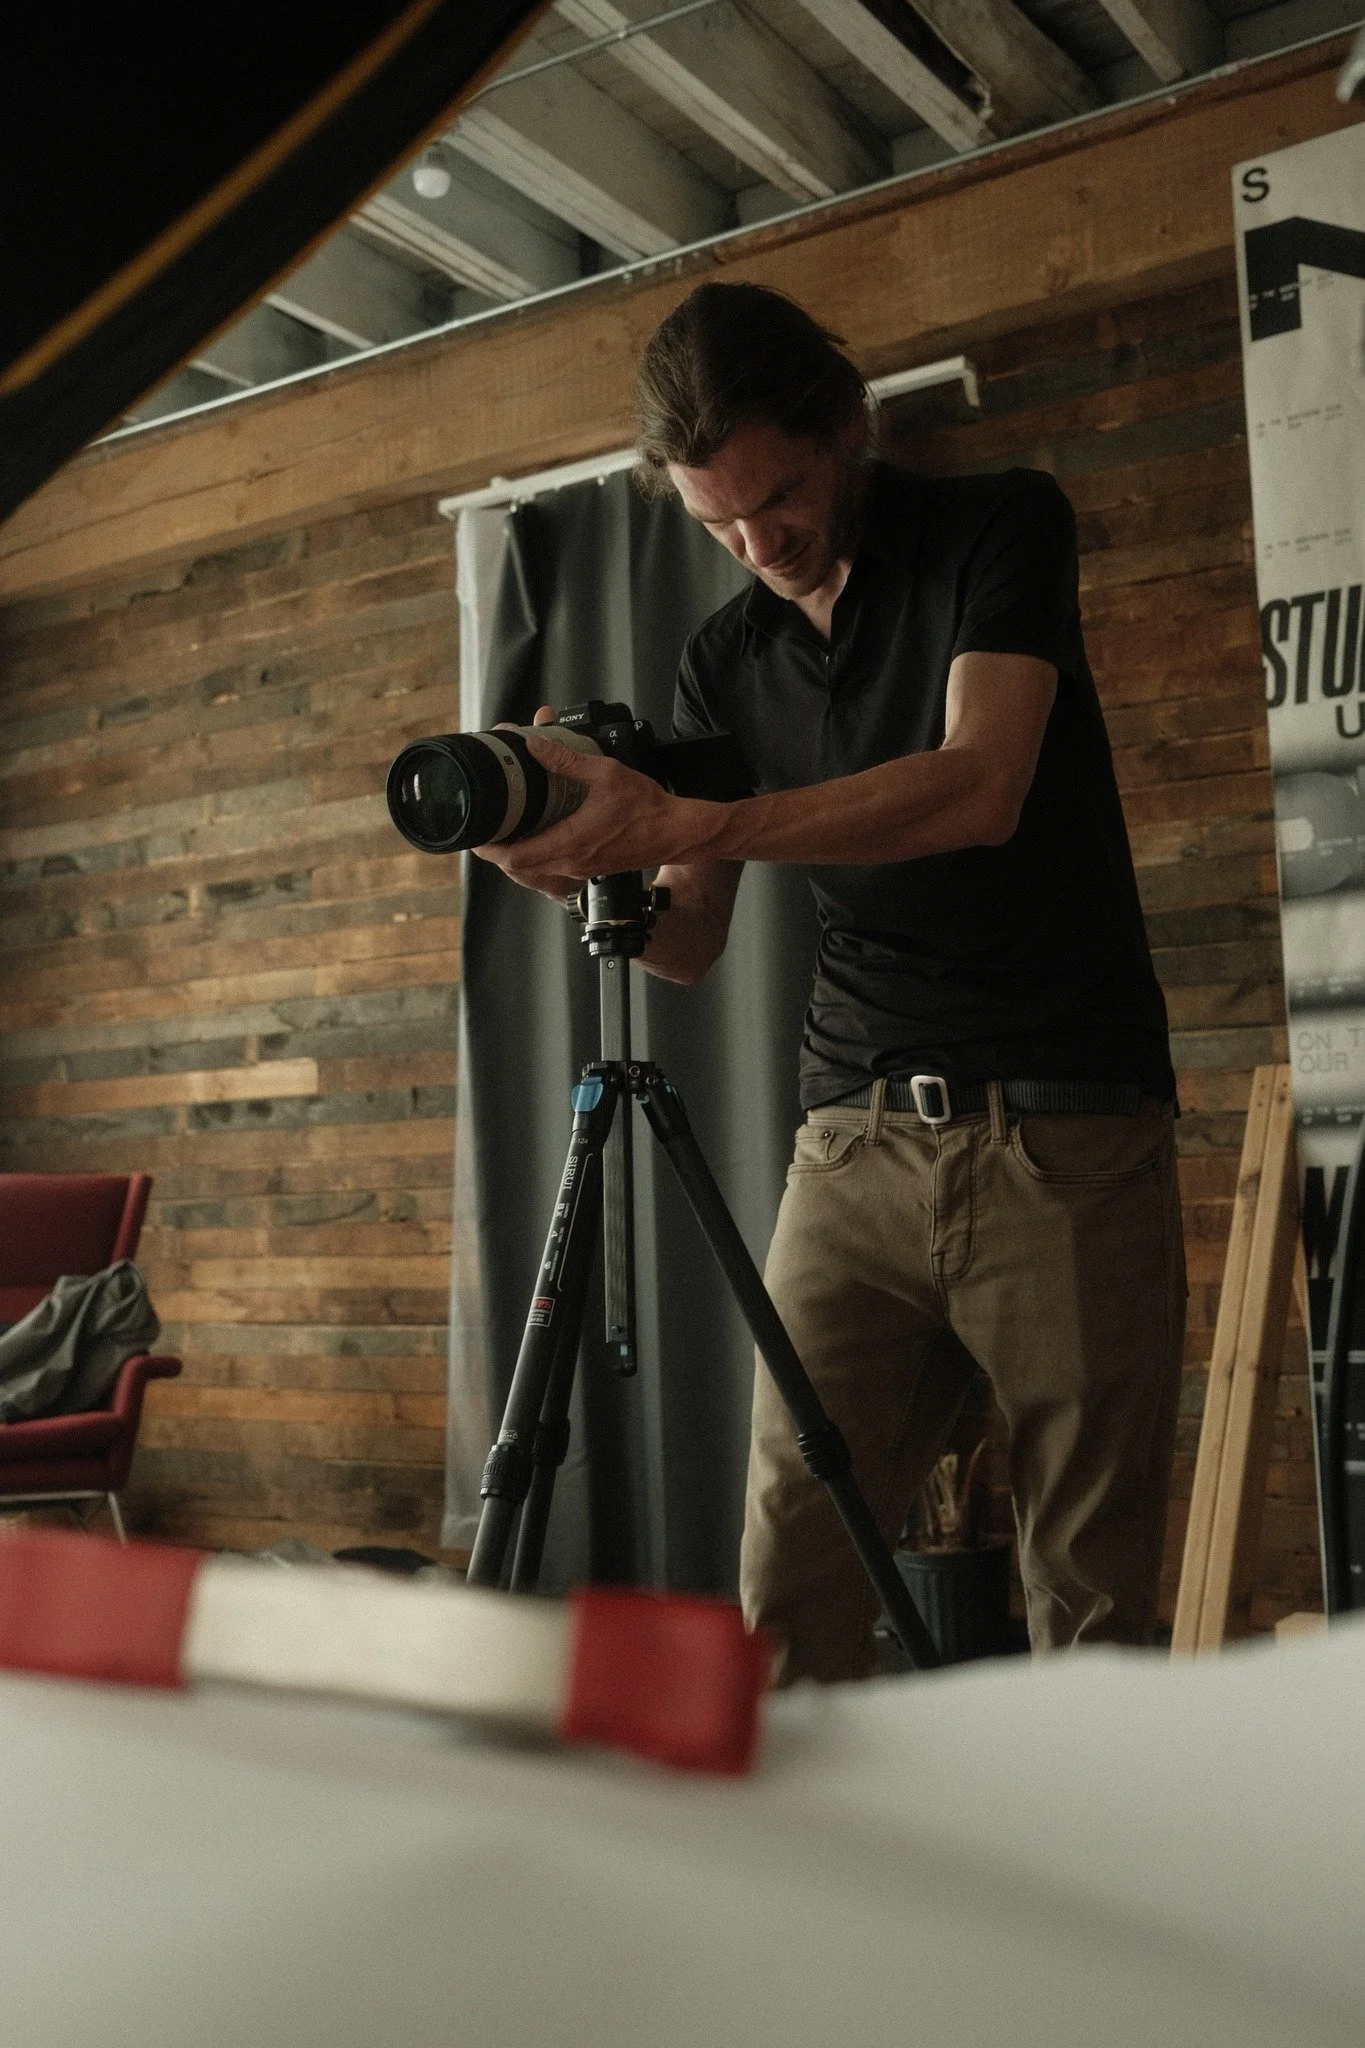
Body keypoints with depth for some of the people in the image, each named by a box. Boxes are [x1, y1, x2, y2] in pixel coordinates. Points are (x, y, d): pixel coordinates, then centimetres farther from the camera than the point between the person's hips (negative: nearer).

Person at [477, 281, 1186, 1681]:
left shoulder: (1004, 528, 1)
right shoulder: (728, 659, 13)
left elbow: (979, 790, -17)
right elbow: (689, 942, 14)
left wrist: (685, 823, -23)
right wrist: (588, 870, -8)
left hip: (1069, 1131, -3)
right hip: (858, 1136, 4)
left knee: (1091, 1593, -1)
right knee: (787, 1571, -5)